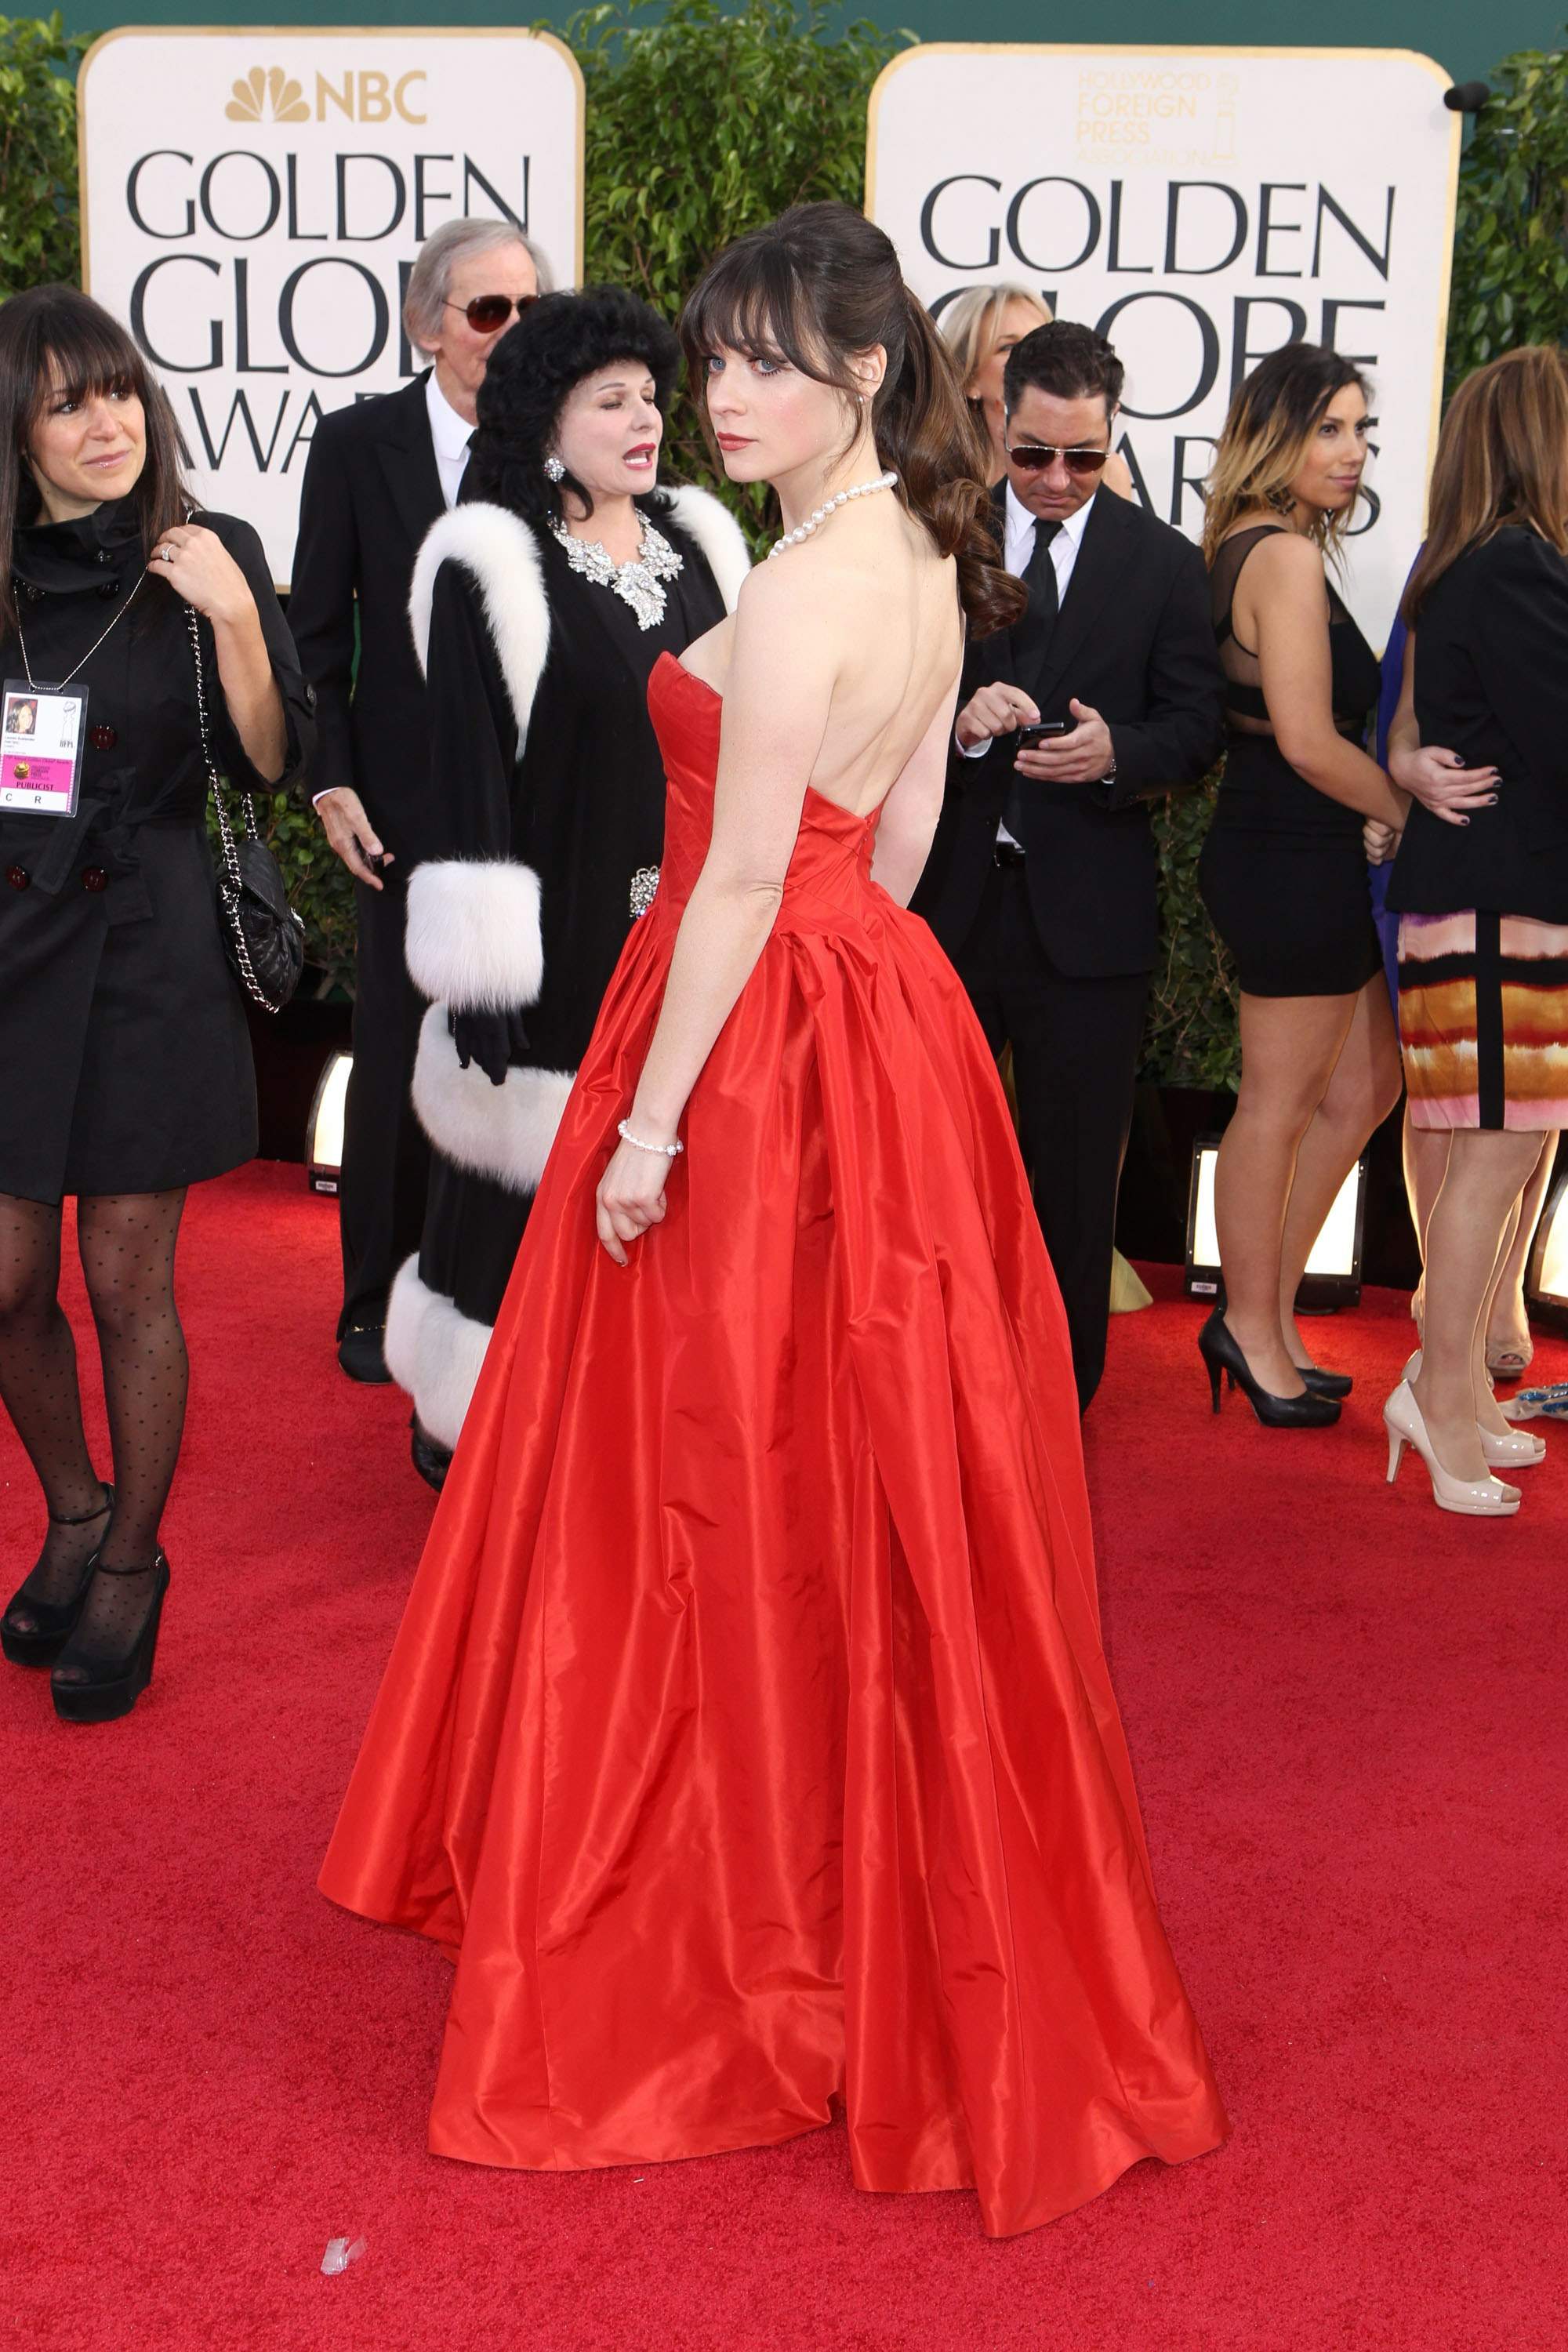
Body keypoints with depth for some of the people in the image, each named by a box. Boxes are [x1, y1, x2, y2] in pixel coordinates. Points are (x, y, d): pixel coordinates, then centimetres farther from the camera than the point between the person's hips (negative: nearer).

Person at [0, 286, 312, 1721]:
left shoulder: (208, 556, -4)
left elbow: (269, 765, -9)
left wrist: (233, 618, -21)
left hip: (149, 954, -3)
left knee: (127, 1284, 3)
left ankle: (133, 1562, 23)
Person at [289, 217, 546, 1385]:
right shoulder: (358, 443, -1)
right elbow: (318, 631, 2)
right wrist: (331, 781, -6)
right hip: (411, 807, 0)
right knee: (399, 1063, 7)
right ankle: (379, 1308, 24)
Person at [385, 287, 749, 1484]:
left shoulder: (697, 546, 9)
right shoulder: (490, 567, -8)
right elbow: (465, 772, -11)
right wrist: (480, 969, -16)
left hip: (688, 929, 5)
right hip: (558, 933, -5)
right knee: (533, 1182, 2)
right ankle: (482, 1426, 20)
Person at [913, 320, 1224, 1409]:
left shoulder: (1164, 563, 3)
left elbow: (1197, 728, 0)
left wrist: (1115, 750, -21)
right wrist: (957, 721, -19)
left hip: (1087, 910, -1)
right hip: (947, 896, 1)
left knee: (1076, 1171, 7)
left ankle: (1060, 1394, 22)